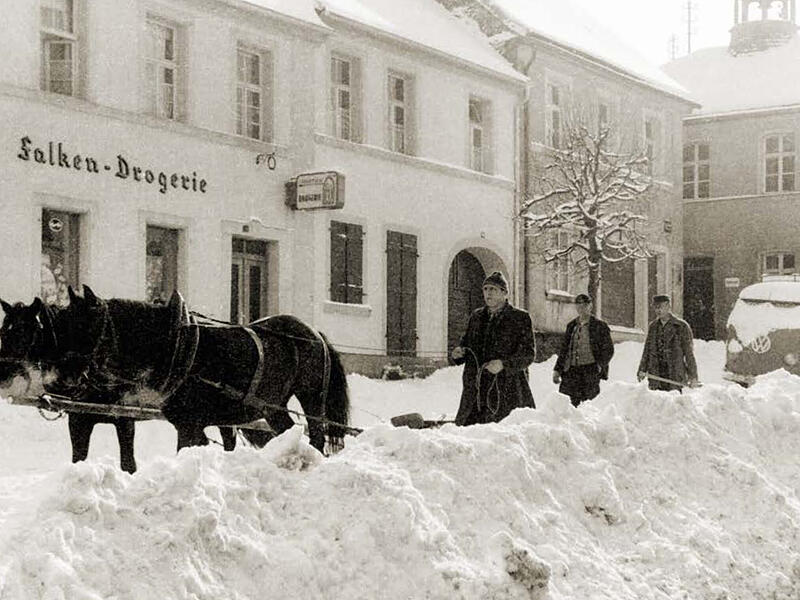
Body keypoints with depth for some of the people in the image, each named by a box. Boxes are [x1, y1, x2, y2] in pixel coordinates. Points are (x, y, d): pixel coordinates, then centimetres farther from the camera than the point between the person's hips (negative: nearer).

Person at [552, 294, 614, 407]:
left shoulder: (599, 326, 4)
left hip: (590, 370, -3)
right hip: (572, 370, 4)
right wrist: (557, 370, 13)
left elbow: (608, 350, 4)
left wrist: (600, 365, -10)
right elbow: (564, 349, 20)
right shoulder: (571, 325, 16)